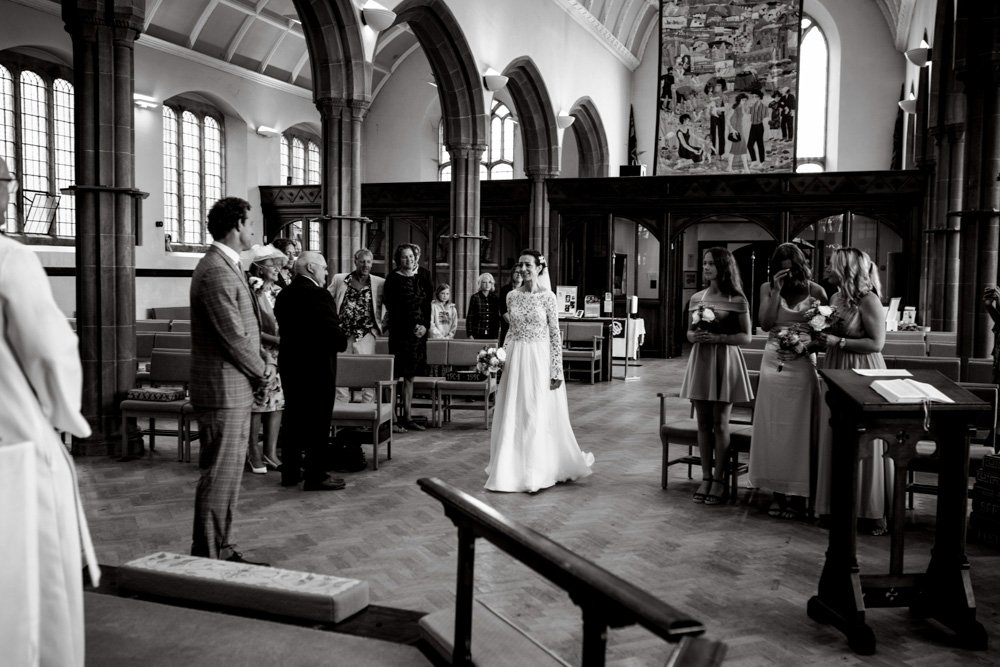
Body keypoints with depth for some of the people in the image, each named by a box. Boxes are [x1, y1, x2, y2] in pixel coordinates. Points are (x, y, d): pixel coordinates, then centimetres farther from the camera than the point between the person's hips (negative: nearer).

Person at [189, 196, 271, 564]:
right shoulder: (216, 272, -19)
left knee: (230, 471, 16)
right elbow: (234, 336, -21)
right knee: (220, 474, -4)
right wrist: (262, 369, -7)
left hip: (235, 388, 11)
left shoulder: (226, 267, 15)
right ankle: (207, 556, 5)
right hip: (224, 391, -11)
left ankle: (222, 550, 25)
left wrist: (260, 360, 6)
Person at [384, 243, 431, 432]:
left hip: (419, 333, 6)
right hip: (400, 333, -6)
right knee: (396, 376, -6)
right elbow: (393, 307, -9)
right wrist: (412, 327, -11)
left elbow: (426, 305, 14)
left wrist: (425, 326, -3)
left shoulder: (419, 279, 14)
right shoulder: (393, 279, -3)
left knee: (410, 377, 9)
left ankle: (408, 418, 13)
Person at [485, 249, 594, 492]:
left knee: (539, 416, 0)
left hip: (539, 361, -4)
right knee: (513, 416, 6)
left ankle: (536, 474, 11)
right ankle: (512, 470, 18)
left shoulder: (547, 296, -5)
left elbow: (555, 335, -5)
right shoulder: (512, 297, 6)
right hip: (515, 362, 4)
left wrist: (557, 371, -9)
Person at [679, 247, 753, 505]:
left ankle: (719, 480, 9)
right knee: (703, 423, 6)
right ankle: (706, 478, 15)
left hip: (725, 361, -4)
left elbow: (746, 337, -4)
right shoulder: (696, 298, 9)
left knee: (720, 424, 0)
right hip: (700, 360, 4)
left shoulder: (737, 300, -4)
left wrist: (718, 338, -18)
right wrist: (694, 336, -8)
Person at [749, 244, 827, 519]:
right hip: (774, 363, 2)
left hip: (802, 365, -2)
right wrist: (777, 291, -13)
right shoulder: (768, 289, 4)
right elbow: (766, 323, -8)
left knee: (798, 430, 1)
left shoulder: (815, 292, -2)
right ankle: (778, 490, 14)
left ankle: (797, 494, 7)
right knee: (773, 429, 5)